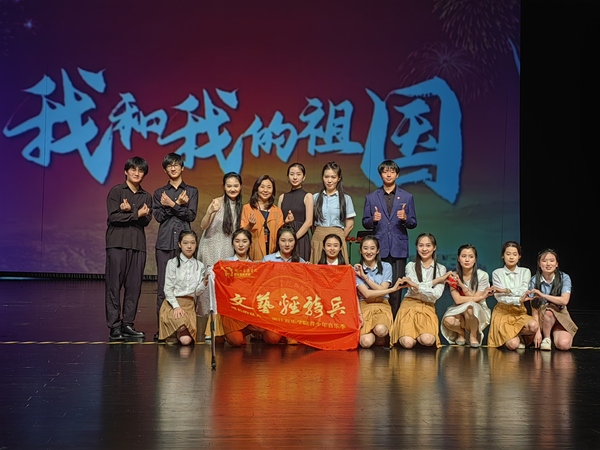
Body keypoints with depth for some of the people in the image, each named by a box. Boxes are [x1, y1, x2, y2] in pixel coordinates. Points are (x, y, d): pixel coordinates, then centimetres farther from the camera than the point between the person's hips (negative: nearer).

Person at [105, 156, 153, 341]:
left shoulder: (146, 196, 16)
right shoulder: (116, 191, 5)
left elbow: (146, 220, 2)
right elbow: (113, 216, -7)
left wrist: (128, 211, -12)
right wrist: (136, 214, -7)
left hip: (138, 244, 4)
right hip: (117, 242, -4)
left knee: (134, 286, 1)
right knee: (114, 284, -6)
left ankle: (127, 324, 6)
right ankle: (114, 326, -6)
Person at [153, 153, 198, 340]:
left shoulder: (191, 191, 13)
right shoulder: (159, 193, 15)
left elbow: (191, 215, 0)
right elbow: (158, 216, 2)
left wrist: (172, 205, -10)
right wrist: (178, 205, -11)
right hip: (164, 243, 1)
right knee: (163, 286, -2)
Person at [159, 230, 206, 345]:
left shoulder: (199, 266, 12)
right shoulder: (173, 263, 3)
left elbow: (197, 292, 6)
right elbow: (168, 289, -2)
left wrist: (204, 284, -15)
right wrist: (176, 306, -15)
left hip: (190, 305, 3)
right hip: (172, 303, -3)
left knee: (187, 340, -23)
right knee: (184, 339, -30)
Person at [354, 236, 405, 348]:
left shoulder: (386, 267, 8)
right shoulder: (356, 269, 3)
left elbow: (382, 290, -3)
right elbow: (366, 293, -8)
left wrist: (365, 277, -6)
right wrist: (393, 289, -8)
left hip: (382, 306, 0)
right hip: (364, 306, 0)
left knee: (380, 330, -36)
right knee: (366, 342, -26)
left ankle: (380, 338, 1)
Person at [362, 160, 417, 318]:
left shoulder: (407, 197, 10)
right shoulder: (371, 197, 10)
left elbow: (413, 223, 8)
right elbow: (365, 223, 9)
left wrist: (405, 218, -14)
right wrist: (373, 220, -13)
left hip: (398, 248, 0)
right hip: (379, 247, 1)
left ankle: (394, 318, 2)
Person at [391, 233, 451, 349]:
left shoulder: (441, 269, 8)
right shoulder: (411, 266, 8)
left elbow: (436, 294, -7)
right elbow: (414, 289, -8)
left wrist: (415, 285, -15)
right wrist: (437, 280, -5)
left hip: (428, 308, 1)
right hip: (409, 304, -1)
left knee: (428, 341, -28)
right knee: (408, 343, -25)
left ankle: (417, 335, 7)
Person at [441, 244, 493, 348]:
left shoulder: (483, 276, -12)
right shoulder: (454, 276, -6)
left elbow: (475, 301, -15)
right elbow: (457, 300, -16)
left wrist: (461, 285, -23)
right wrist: (481, 297, -21)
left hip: (479, 312, -2)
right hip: (459, 311, 2)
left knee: (469, 307, -38)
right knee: (448, 321, -33)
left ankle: (473, 336, -9)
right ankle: (461, 333, 5)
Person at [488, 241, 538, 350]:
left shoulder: (525, 272, 9)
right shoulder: (497, 273, 3)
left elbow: (524, 291, -9)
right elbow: (499, 297, -9)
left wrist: (505, 290, -15)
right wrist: (518, 300, -19)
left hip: (520, 312, 2)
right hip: (503, 312, -2)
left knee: (534, 326, -34)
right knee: (513, 345, -25)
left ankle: (517, 336, -1)